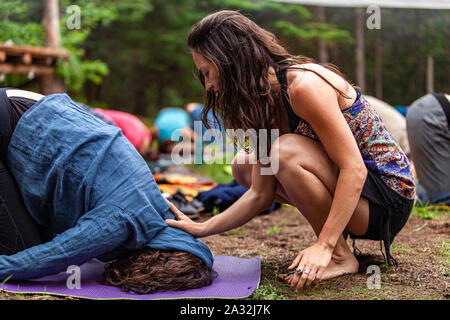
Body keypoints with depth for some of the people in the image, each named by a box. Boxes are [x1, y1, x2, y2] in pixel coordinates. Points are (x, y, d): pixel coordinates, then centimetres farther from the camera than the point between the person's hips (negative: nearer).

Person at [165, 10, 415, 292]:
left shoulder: (304, 85, -24)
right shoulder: (267, 103, 2)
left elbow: (354, 170, -28)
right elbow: (260, 194, 1)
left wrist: (323, 246, -32)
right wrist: (202, 229, -6)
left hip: (388, 197, -8)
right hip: (347, 189, 9)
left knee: (286, 151, -30)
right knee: (245, 167, 7)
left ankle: (341, 257, -11)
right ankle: (334, 236, 8)